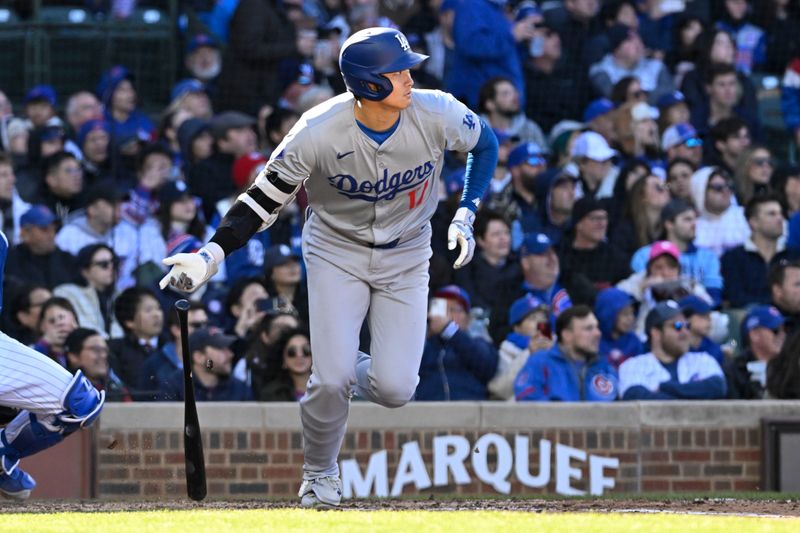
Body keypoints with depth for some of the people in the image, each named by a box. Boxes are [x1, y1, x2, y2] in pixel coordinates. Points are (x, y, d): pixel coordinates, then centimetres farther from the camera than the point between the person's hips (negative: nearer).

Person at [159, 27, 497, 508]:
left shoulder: (437, 115, -21)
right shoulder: (319, 133, -26)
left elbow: (485, 144, 2)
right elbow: (263, 201, -18)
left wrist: (466, 215, -8)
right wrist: (211, 256, -31)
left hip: (404, 259, 2)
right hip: (337, 252, -2)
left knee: (394, 390, -12)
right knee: (331, 381, -16)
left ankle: (359, 373, 27)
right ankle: (319, 475, 14)